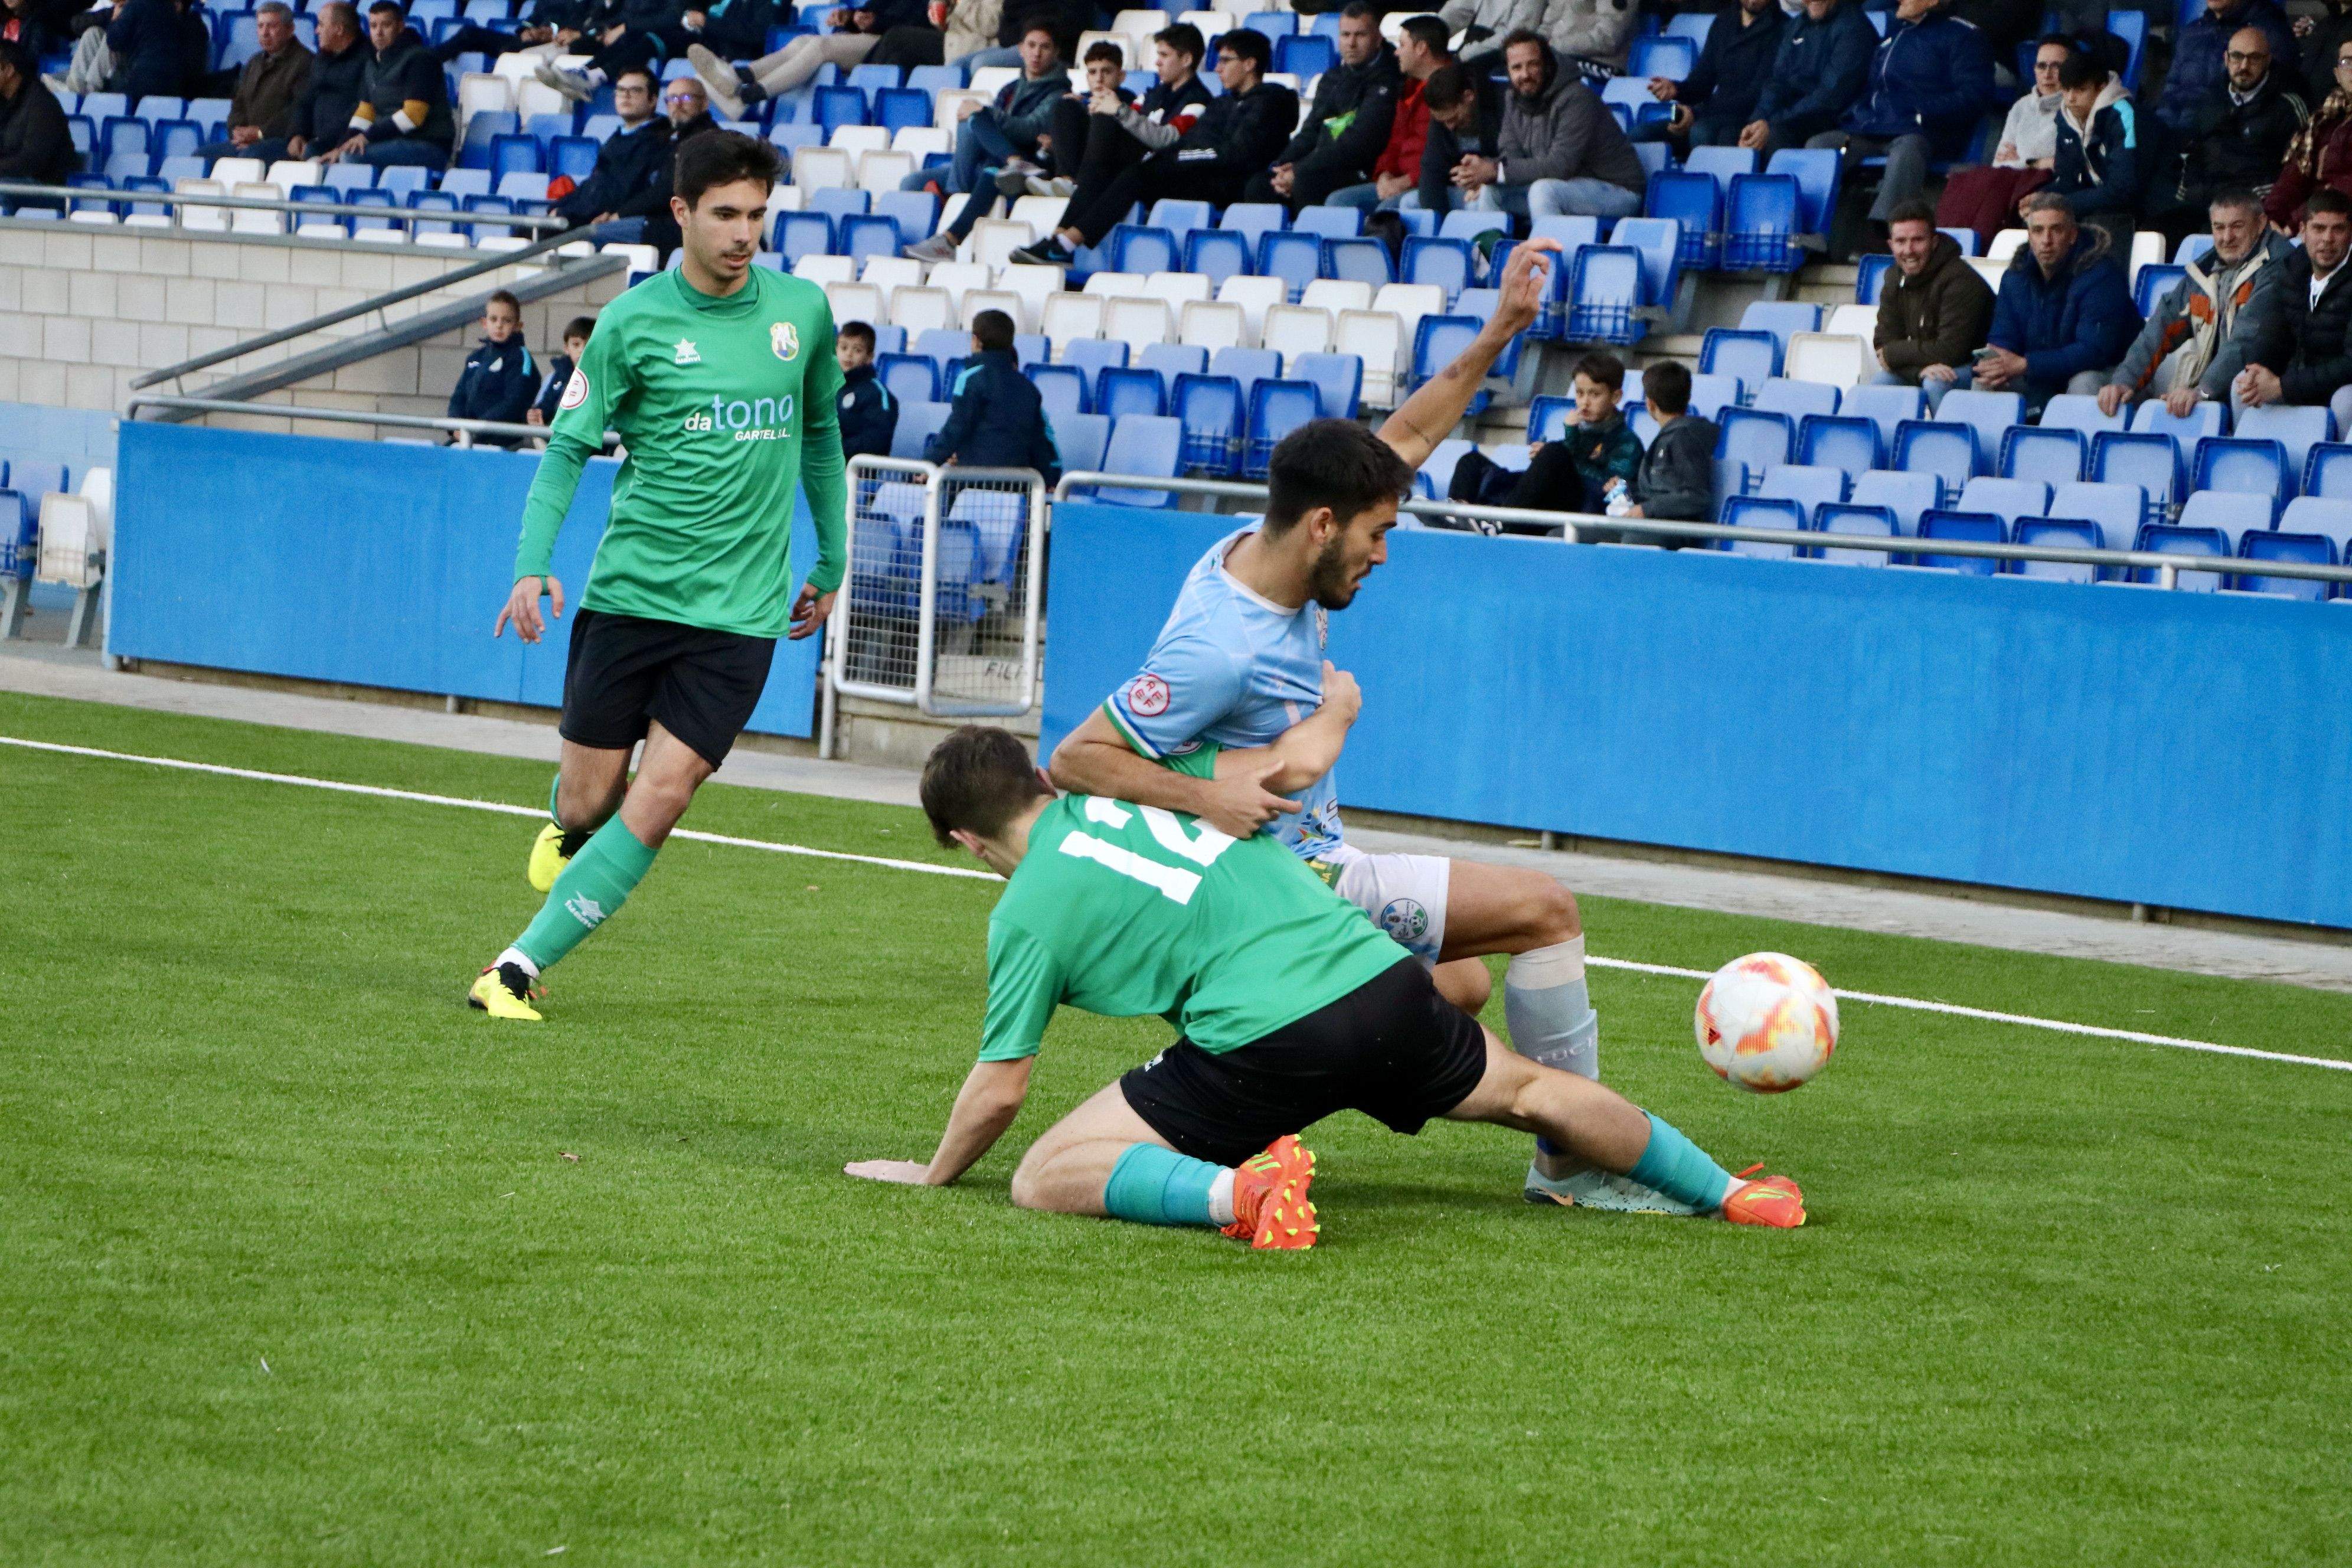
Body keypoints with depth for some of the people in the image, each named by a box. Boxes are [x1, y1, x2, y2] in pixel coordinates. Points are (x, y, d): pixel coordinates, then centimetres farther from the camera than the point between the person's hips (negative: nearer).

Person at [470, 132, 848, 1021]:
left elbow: (821, 435, 19)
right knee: (589, 803, 4)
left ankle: (521, 966, -5)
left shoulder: (802, 311, 4)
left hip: (740, 613, 1)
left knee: (657, 804, -12)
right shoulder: (632, 323, -5)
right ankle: (564, 830, 42)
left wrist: (832, 564, 21)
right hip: (630, 594, -1)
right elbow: (568, 448, -3)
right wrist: (532, 565, -17)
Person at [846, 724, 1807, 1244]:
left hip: (1267, 1041, -6)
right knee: (1529, 1091, 30)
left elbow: (999, 1093, 6)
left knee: (1045, 1178, -2)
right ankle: (1727, 1194, 35)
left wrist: (933, 1172, 22)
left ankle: (1238, 1193, -26)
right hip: (1382, 981, 6)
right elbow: (1293, 766, 10)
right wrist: (1333, 711, 30)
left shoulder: (1025, 910, 5)